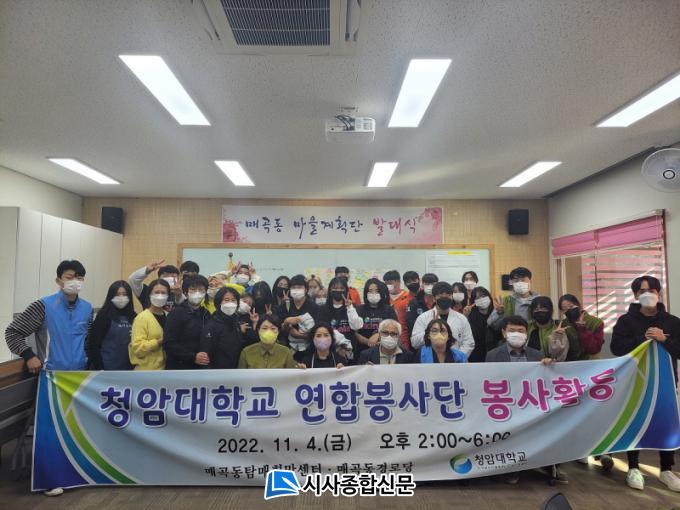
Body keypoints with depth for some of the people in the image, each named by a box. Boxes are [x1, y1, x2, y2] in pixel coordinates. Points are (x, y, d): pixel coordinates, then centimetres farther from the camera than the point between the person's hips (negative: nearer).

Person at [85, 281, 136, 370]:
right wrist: (98, 368, -12)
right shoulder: (104, 315, -7)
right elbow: (93, 343, -9)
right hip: (107, 368, -5)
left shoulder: (133, 317, 6)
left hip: (127, 368, 5)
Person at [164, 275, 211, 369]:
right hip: (179, 367, -5)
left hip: (202, 368, 5)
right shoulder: (176, 313, -5)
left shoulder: (206, 315, 11)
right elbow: (169, 344, -12)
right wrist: (193, 357, -19)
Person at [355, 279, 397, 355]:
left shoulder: (389, 310, 7)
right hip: (363, 351, 0)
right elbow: (355, 333, -1)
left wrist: (378, 335, -15)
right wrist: (368, 341, -16)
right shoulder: (360, 310, 5)